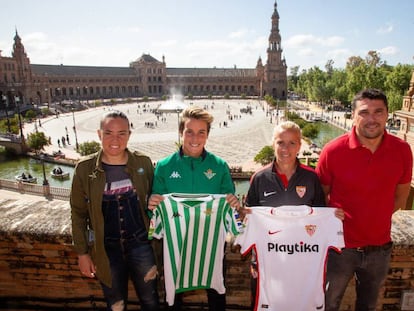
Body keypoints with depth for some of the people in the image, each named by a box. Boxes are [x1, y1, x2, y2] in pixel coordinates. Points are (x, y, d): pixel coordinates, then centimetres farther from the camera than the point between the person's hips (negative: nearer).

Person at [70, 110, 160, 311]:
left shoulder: (143, 163, -7)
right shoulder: (84, 168, -8)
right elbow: (78, 214, 0)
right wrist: (82, 253, 1)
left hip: (140, 244, 0)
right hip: (106, 249, 0)